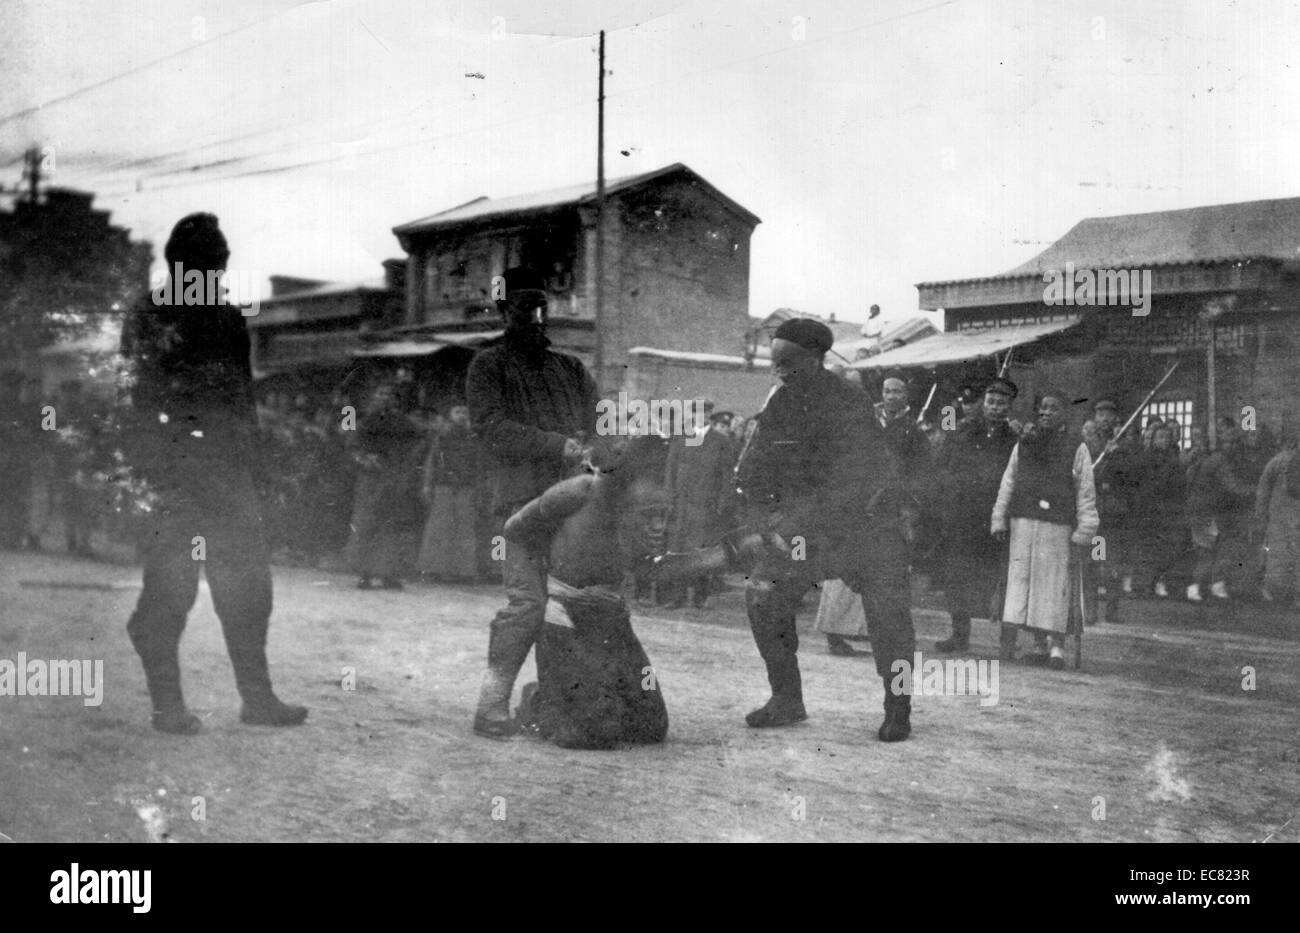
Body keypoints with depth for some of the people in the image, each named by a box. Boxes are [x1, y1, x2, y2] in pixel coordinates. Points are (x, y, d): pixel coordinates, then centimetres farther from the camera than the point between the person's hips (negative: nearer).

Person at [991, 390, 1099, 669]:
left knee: (1055, 582, -4)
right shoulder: (1023, 445, 13)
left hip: (1058, 526, -2)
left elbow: (1086, 492, 3)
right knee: (1020, 577, -4)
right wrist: (999, 519, 10)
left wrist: (1084, 531, -3)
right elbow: (1007, 484, 15)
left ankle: (1057, 644, 1)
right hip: (1023, 521, 2)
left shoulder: (1076, 449, 5)